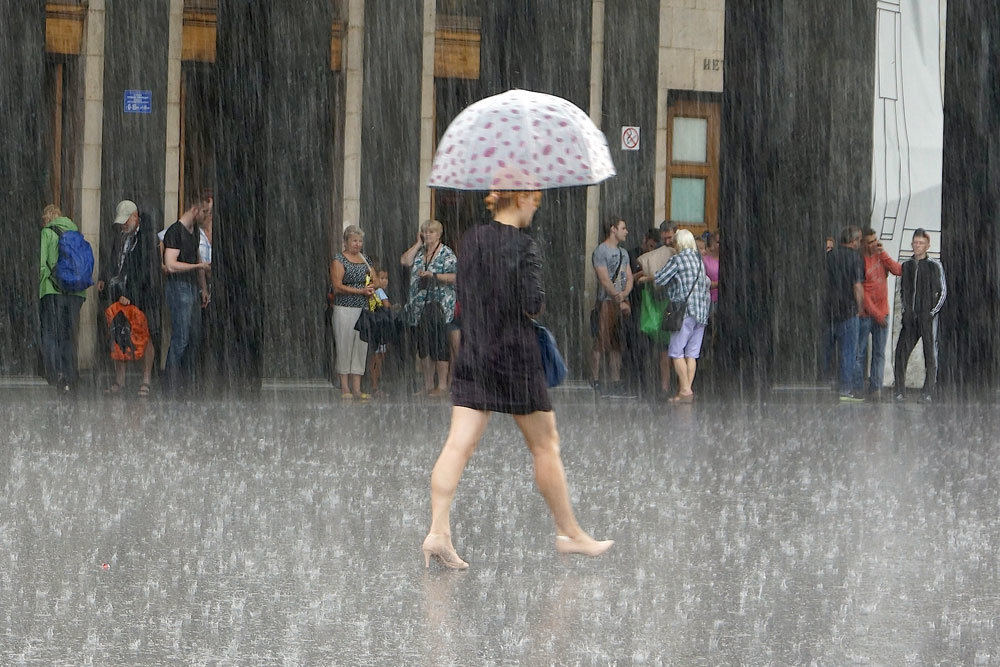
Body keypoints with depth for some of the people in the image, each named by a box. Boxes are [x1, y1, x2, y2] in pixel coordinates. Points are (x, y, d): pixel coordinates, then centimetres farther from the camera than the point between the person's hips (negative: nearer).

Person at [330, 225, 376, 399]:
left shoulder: (365, 258, 15)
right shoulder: (339, 260, -4)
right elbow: (337, 286, -12)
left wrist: (372, 287, 2)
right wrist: (361, 291, -19)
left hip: (363, 308, 6)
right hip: (345, 308, -6)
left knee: (361, 347, 4)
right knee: (344, 346, -2)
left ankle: (356, 388, 8)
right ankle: (344, 388, 5)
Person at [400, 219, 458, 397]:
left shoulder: (447, 254, -2)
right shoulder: (418, 252, 14)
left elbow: (455, 277, -10)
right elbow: (405, 261, -3)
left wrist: (433, 276, -19)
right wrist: (419, 243, 1)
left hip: (439, 307, -6)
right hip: (419, 307, 6)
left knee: (439, 346, -6)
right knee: (423, 347, 9)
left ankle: (443, 386, -2)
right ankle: (427, 386, 15)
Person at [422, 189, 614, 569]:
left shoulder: (472, 239, 7)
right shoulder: (523, 246, -13)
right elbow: (533, 305, -18)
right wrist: (538, 301, 3)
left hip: (472, 354, 6)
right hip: (515, 356, -6)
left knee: (459, 444, 0)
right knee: (545, 445, 8)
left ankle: (438, 531, -12)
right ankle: (569, 534, 18)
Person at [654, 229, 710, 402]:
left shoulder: (677, 259, -8)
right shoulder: (700, 260, 15)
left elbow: (659, 280, -7)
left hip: (684, 311, -7)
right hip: (702, 313, 7)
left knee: (676, 351, -3)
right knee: (691, 353, 7)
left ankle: (685, 390, -10)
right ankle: (688, 390, 5)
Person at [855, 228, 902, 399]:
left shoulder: (879, 256, 9)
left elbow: (898, 271, -2)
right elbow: (861, 292, -12)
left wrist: (883, 254, -9)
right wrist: (876, 314, -12)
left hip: (882, 313, 5)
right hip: (865, 314, -5)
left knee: (879, 353, 4)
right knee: (860, 353, -2)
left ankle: (875, 388, 5)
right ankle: (858, 389, 2)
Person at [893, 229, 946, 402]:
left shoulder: (935, 266, 0)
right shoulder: (906, 265, 11)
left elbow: (943, 292, 2)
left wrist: (933, 312, -6)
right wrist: (906, 310, 11)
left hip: (928, 316, -4)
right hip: (910, 316, 4)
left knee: (930, 354, -2)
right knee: (901, 352, -3)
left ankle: (928, 392, 4)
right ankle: (899, 391, 3)